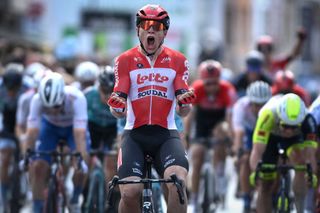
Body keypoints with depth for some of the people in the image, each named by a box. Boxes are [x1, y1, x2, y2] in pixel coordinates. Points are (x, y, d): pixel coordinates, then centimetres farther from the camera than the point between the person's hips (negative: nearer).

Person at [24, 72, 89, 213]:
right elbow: (32, 131, -35)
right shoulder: (37, 100, -34)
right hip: (50, 126, 1)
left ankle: (74, 201, 8)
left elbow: (79, 134, -44)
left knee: (80, 168, -19)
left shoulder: (76, 99, -39)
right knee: (38, 167, -15)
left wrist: (81, 159, -52)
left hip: (73, 126, -1)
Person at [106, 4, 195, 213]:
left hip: (166, 135, 0)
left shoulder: (177, 61, 5)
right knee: (130, 192, -20)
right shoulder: (125, 60, 4)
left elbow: (182, 111, 0)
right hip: (135, 135, 0)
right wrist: (116, 107, -24)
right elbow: (119, 112, 0)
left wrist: (185, 103, -24)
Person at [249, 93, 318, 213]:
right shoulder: (268, 115, -43)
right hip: (270, 136, 0)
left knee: (299, 157, -31)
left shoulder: (307, 120, -39)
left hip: (296, 138, 0)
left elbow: (310, 154, -43)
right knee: (265, 185, -1)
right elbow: (257, 150, -47)